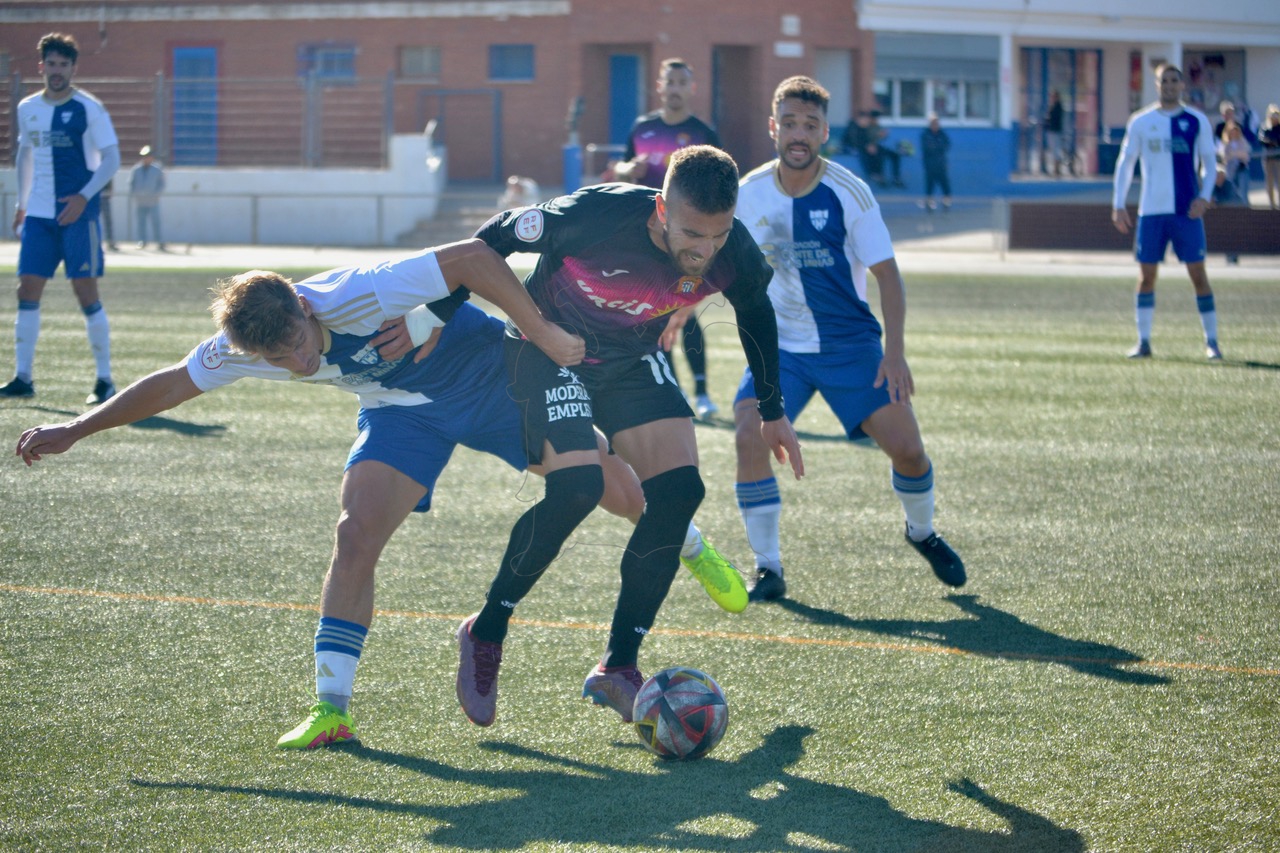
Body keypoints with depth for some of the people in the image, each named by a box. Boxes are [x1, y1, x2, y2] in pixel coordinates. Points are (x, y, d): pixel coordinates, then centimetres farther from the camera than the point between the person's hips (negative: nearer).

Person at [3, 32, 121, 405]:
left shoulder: (88, 109, -6)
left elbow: (111, 158, -7)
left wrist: (84, 196, -19)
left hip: (78, 213, -5)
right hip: (39, 214, 5)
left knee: (86, 292, -7)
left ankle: (105, 380, 1)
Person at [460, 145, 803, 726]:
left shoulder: (734, 255, -20)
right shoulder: (596, 215, -34)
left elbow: (755, 312, 4)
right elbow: (496, 237, -18)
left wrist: (773, 413, 13)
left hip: (634, 360, 5)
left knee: (679, 490, -12)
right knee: (578, 486, -25)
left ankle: (618, 667, -1)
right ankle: (485, 634, -5)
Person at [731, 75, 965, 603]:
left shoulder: (848, 193, -12)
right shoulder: (750, 194, -7)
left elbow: (887, 273, -9)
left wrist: (894, 352, -16)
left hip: (851, 342, -1)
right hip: (779, 344, 1)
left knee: (906, 446, -8)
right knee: (749, 435, -22)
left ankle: (922, 534, 25)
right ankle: (768, 568, -9)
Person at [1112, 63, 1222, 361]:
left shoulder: (1196, 121, 4)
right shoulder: (1140, 122, 6)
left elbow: (1209, 162, 7)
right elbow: (1125, 163, 9)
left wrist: (1203, 196, -9)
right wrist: (1118, 206, 2)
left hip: (1187, 212, -1)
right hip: (1151, 212, 1)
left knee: (1198, 274, -4)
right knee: (1146, 276, 2)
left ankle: (1211, 341, 2)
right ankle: (1143, 341, 10)